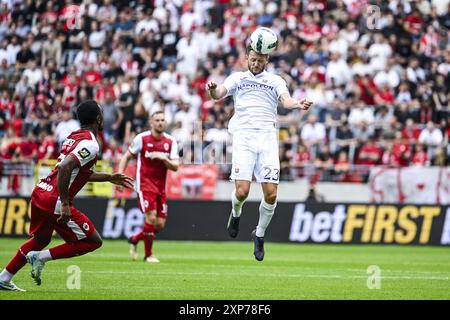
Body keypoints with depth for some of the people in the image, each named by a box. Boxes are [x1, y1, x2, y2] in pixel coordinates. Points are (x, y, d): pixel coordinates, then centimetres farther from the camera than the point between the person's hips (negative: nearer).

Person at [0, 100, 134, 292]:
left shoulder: (74, 137, 15)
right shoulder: (90, 144, -14)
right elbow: (65, 168, -27)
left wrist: (109, 178, 31)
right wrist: (65, 204, -25)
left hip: (39, 192, 9)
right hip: (55, 201, -9)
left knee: (40, 239, 30)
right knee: (94, 242, 4)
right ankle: (41, 257, -2)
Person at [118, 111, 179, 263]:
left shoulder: (171, 142, 3)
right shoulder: (142, 138, -5)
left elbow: (175, 167, -3)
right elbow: (127, 157, 4)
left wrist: (163, 158, -21)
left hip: (160, 186, 4)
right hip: (144, 184, -4)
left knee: (160, 225, 1)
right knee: (151, 217, -18)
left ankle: (134, 239, 28)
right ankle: (148, 255, -4)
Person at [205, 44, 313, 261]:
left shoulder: (275, 81, 16)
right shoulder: (237, 78, 14)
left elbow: (286, 100, -1)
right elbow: (219, 94, -1)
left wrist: (297, 104, -25)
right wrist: (212, 90, -26)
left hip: (267, 137, 1)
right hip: (243, 137, -1)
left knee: (271, 193, -8)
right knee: (242, 191, -15)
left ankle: (259, 234, 15)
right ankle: (236, 213, 21)